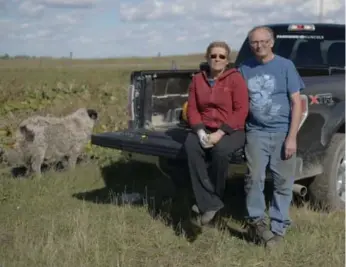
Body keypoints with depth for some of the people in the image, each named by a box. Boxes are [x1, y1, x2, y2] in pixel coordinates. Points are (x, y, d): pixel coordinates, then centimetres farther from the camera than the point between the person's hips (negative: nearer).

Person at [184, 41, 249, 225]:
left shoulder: (235, 78, -5)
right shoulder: (198, 79, 9)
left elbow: (241, 111, -12)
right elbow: (192, 108, 5)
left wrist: (220, 133, -20)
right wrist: (200, 131, -13)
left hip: (232, 130, -4)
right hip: (205, 129, 4)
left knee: (220, 150, -37)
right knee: (191, 146, -30)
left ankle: (211, 199, -14)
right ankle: (209, 203, -29)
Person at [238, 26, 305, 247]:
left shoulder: (285, 66, -1)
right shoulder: (245, 69, 5)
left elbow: (296, 103, -2)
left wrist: (292, 137, -9)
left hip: (282, 133, -1)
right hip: (256, 133, 1)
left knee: (283, 182, 3)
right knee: (254, 178, -7)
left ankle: (278, 227, 16)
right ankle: (256, 221, 12)